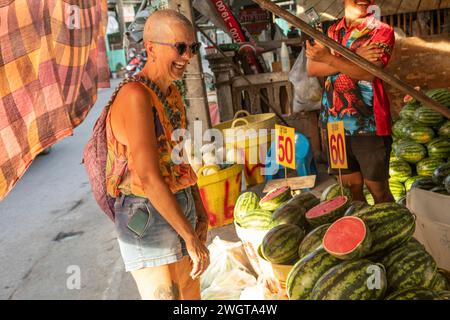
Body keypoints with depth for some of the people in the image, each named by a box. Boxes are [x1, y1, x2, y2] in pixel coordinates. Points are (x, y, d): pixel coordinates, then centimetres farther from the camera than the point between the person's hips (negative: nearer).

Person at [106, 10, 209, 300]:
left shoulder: (172, 93, 8)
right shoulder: (136, 96, -21)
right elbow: (148, 177, -27)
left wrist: (200, 212, 13)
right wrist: (191, 238, -22)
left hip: (179, 209, 9)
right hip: (148, 219, -9)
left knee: (191, 295, 18)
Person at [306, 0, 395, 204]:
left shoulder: (381, 30, 0)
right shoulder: (331, 31, 13)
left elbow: (369, 72, -16)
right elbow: (312, 69, -3)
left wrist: (329, 58, -24)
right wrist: (354, 58, -14)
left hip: (368, 124, -4)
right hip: (335, 122, 4)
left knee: (378, 190, 4)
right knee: (351, 187, 12)